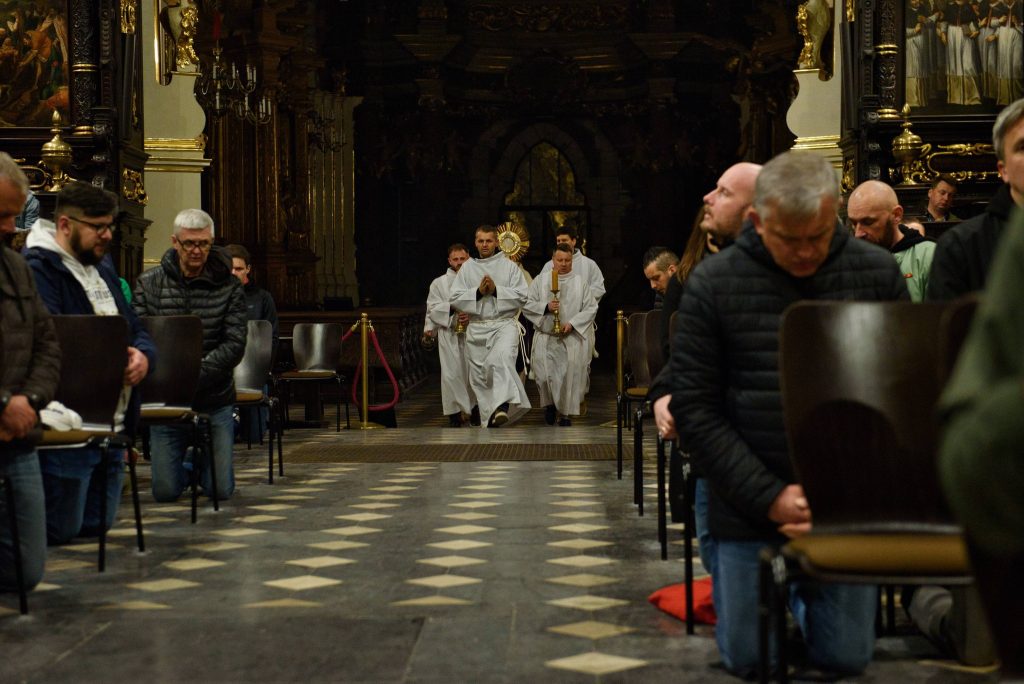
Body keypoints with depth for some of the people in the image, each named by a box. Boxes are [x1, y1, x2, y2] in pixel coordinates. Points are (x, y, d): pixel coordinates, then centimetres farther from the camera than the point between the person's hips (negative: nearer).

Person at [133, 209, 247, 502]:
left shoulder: (228, 286, -1)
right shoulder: (149, 283, 2)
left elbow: (235, 344, -8)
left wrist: (195, 375, -22)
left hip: (214, 401, 0)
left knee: (221, 489, 0)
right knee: (165, 490, 0)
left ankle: (202, 463, 35)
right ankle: (185, 466, 35)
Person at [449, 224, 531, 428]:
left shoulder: (509, 266, 6)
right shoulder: (467, 268, 11)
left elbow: (522, 296, -1)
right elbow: (454, 298, 5)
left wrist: (496, 290, -11)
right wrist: (478, 292, -8)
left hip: (504, 324, -3)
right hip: (476, 328, 3)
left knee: (502, 357, -32)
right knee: (480, 376, 4)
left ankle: (503, 404, -41)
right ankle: (490, 419, 15)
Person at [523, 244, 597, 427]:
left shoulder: (580, 282, 6)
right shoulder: (540, 281, 7)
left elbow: (591, 308, 2)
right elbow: (527, 305, 3)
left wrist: (572, 324, -11)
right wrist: (546, 307, -14)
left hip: (572, 338, 0)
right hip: (546, 336, 0)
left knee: (571, 373, -9)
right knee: (545, 371, -9)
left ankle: (565, 412, 4)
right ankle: (549, 403, 18)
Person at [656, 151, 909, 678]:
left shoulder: (877, 273, -2)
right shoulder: (712, 285, -7)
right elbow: (695, 412, -7)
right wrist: (770, 497, -14)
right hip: (749, 510, -1)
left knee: (844, 658, 5)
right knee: (747, 659, 4)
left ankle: (803, 589, 37)